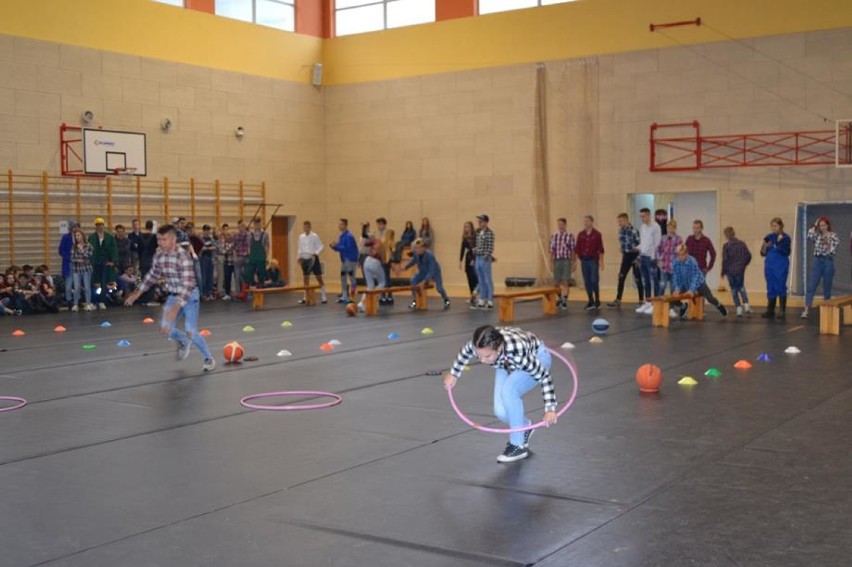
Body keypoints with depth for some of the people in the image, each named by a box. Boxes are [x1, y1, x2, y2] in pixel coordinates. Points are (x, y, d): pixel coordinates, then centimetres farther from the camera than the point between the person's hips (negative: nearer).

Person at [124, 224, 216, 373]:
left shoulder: (183, 256, -27)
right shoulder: (159, 255, -5)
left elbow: (187, 284, -31)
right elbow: (152, 275, 14)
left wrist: (176, 308, -38)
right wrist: (138, 293, 11)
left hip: (190, 296, -6)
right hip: (173, 295, 6)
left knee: (191, 332, -14)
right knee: (165, 329, -4)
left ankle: (209, 359, 9)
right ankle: (184, 341, 30)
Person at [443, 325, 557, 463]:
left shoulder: (517, 353, -44)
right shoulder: (478, 345, -32)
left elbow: (544, 376, -30)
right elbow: (464, 352, -6)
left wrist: (550, 409, -30)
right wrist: (453, 374, 8)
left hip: (537, 357, -5)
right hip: (508, 363, 5)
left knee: (508, 390, -30)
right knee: (501, 412, -11)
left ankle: (518, 446, -14)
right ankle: (524, 427, 23)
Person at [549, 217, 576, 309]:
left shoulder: (570, 236, -1)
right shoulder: (553, 236, 7)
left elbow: (573, 250, 0)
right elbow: (551, 250, 9)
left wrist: (573, 263, -2)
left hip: (566, 261, -3)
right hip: (557, 261, 3)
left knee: (565, 281, -5)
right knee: (557, 282, 9)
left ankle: (565, 301, -1)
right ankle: (560, 298, 27)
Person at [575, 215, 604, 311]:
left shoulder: (597, 234, -3)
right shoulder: (580, 235, 7)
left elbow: (600, 249, -4)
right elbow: (577, 249, 9)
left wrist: (601, 262, -7)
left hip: (593, 260, -4)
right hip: (584, 260, 4)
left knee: (594, 280, -5)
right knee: (587, 282, 5)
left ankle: (597, 301, 8)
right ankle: (591, 302, 12)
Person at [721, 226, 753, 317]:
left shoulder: (726, 246, -12)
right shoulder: (742, 244, 0)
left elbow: (725, 260, -12)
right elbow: (748, 255, 0)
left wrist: (723, 272, -2)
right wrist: (744, 264, 16)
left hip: (730, 270, -3)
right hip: (740, 270, 3)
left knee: (734, 289, 8)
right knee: (741, 287, 22)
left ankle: (739, 309, 4)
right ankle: (746, 304, 6)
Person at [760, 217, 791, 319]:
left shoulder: (786, 238, -5)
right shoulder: (769, 237, 8)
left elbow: (787, 252, -14)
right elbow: (763, 253, 10)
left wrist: (780, 242, -22)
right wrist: (765, 246, -10)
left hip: (781, 267, -4)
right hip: (769, 266, 5)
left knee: (780, 288, -2)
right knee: (771, 289, 8)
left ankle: (782, 311, 3)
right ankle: (770, 311, 14)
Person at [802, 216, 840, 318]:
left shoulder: (833, 235, 1)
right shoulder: (817, 235, 8)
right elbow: (809, 236, -15)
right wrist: (814, 225, -7)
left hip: (828, 262, -2)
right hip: (817, 261, 2)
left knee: (827, 287, 6)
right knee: (811, 286, -7)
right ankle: (806, 310, -11)